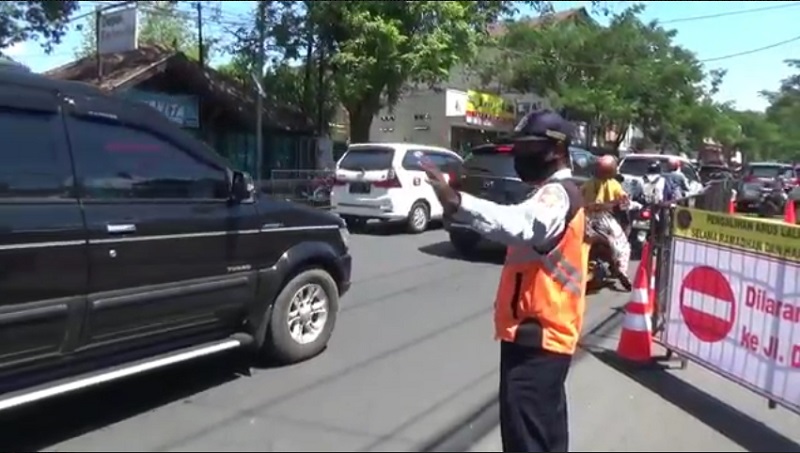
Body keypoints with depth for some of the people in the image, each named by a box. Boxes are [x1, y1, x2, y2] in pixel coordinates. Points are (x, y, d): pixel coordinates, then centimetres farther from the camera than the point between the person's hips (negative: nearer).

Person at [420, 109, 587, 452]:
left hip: (536, 335, -11)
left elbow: (518, 224, -38)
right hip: (545, 332, 11)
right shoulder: (557, 193, 18)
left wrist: (456, 202, -50)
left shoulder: (556, 195, -16)